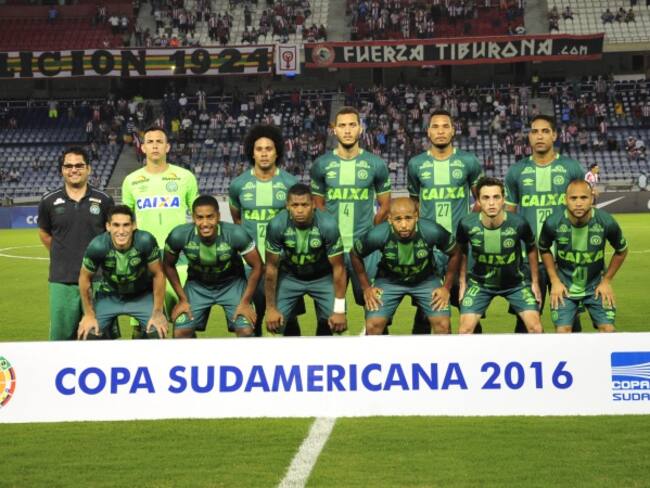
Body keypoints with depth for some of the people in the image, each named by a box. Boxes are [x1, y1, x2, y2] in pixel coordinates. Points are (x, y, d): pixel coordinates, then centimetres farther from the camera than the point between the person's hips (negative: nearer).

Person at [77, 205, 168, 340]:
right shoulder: (97, 246, -29)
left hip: (142, 295, 0)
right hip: (109, 296, 0)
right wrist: (89, 314, -6)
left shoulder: (145, 241, -31)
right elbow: (85, 278, -12)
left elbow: (158, 275, -17)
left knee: (158, 332, -19)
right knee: (87, 334, -13)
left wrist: (158, 312, -14)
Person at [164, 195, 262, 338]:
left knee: (246, 331, -18)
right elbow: (168, 265, -7)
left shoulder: (236, 235, -33)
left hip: (232, 283, -1)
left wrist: (245, 302, -16)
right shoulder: (179, 235, -29)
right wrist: (182, 299, -7)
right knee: (180, 332, -11)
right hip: (197, 284, 1)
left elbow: (257, 266, -17)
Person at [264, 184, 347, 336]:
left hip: (322, 277, -1)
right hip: (289, 276, 1)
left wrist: (339, 310, -20)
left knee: (336, 323, -13)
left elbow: (338, 267, -20)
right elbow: (272, 267, -15)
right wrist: (271, 308, -12)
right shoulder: (277, 225, -27)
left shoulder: (328, 225, -30)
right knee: (275, 322, -11)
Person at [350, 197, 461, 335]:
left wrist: (446, 287, -9)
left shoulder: (432, 231, -30)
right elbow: (355, 255, -8)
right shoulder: (378, 235, -30)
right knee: (373, 324, -14)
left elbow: (455, 254, -9)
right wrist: (366, 287, -6)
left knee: (442, 324, -13)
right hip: (389, 280, 0)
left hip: (426, 279, 0)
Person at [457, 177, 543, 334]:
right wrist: (462, 282, 1)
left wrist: (535, 282, 1)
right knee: (465, 328, -11)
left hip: (515, 282, 0)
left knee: (535, 326, -10)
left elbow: (531, 249, -3)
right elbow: (461, 252, -1)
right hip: (480, 283, 0)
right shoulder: (467, 224, -24)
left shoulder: (518, 223, -26)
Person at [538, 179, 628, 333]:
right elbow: (544, 250, 1)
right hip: (564, 287, -1)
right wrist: (555, 281, -3)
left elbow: (621, 251, 1)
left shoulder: (607, 222, -19)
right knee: (563, 330, -9)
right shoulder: (553, 223, -20)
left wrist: (606, 281, 0)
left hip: (596, 286, 1)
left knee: (608, 328, -5)